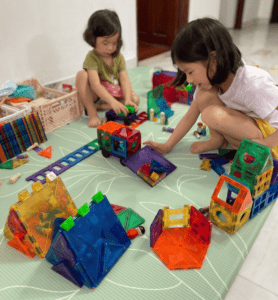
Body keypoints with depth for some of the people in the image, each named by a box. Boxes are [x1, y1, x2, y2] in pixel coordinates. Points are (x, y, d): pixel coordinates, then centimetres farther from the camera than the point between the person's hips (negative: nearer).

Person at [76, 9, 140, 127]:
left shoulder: (118, 57, -4)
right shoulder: (92, 57, -19)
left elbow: (124, 79, -13)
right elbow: (95, 84, -32)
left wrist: (127, 100, -32)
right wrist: (113, 101, -45)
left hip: (115, 93, 5)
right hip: (95, 94, -4)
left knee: (135, 99, -17)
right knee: (82, 75, -30)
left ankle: (99, 106, -20)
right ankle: (92, 112, -24)